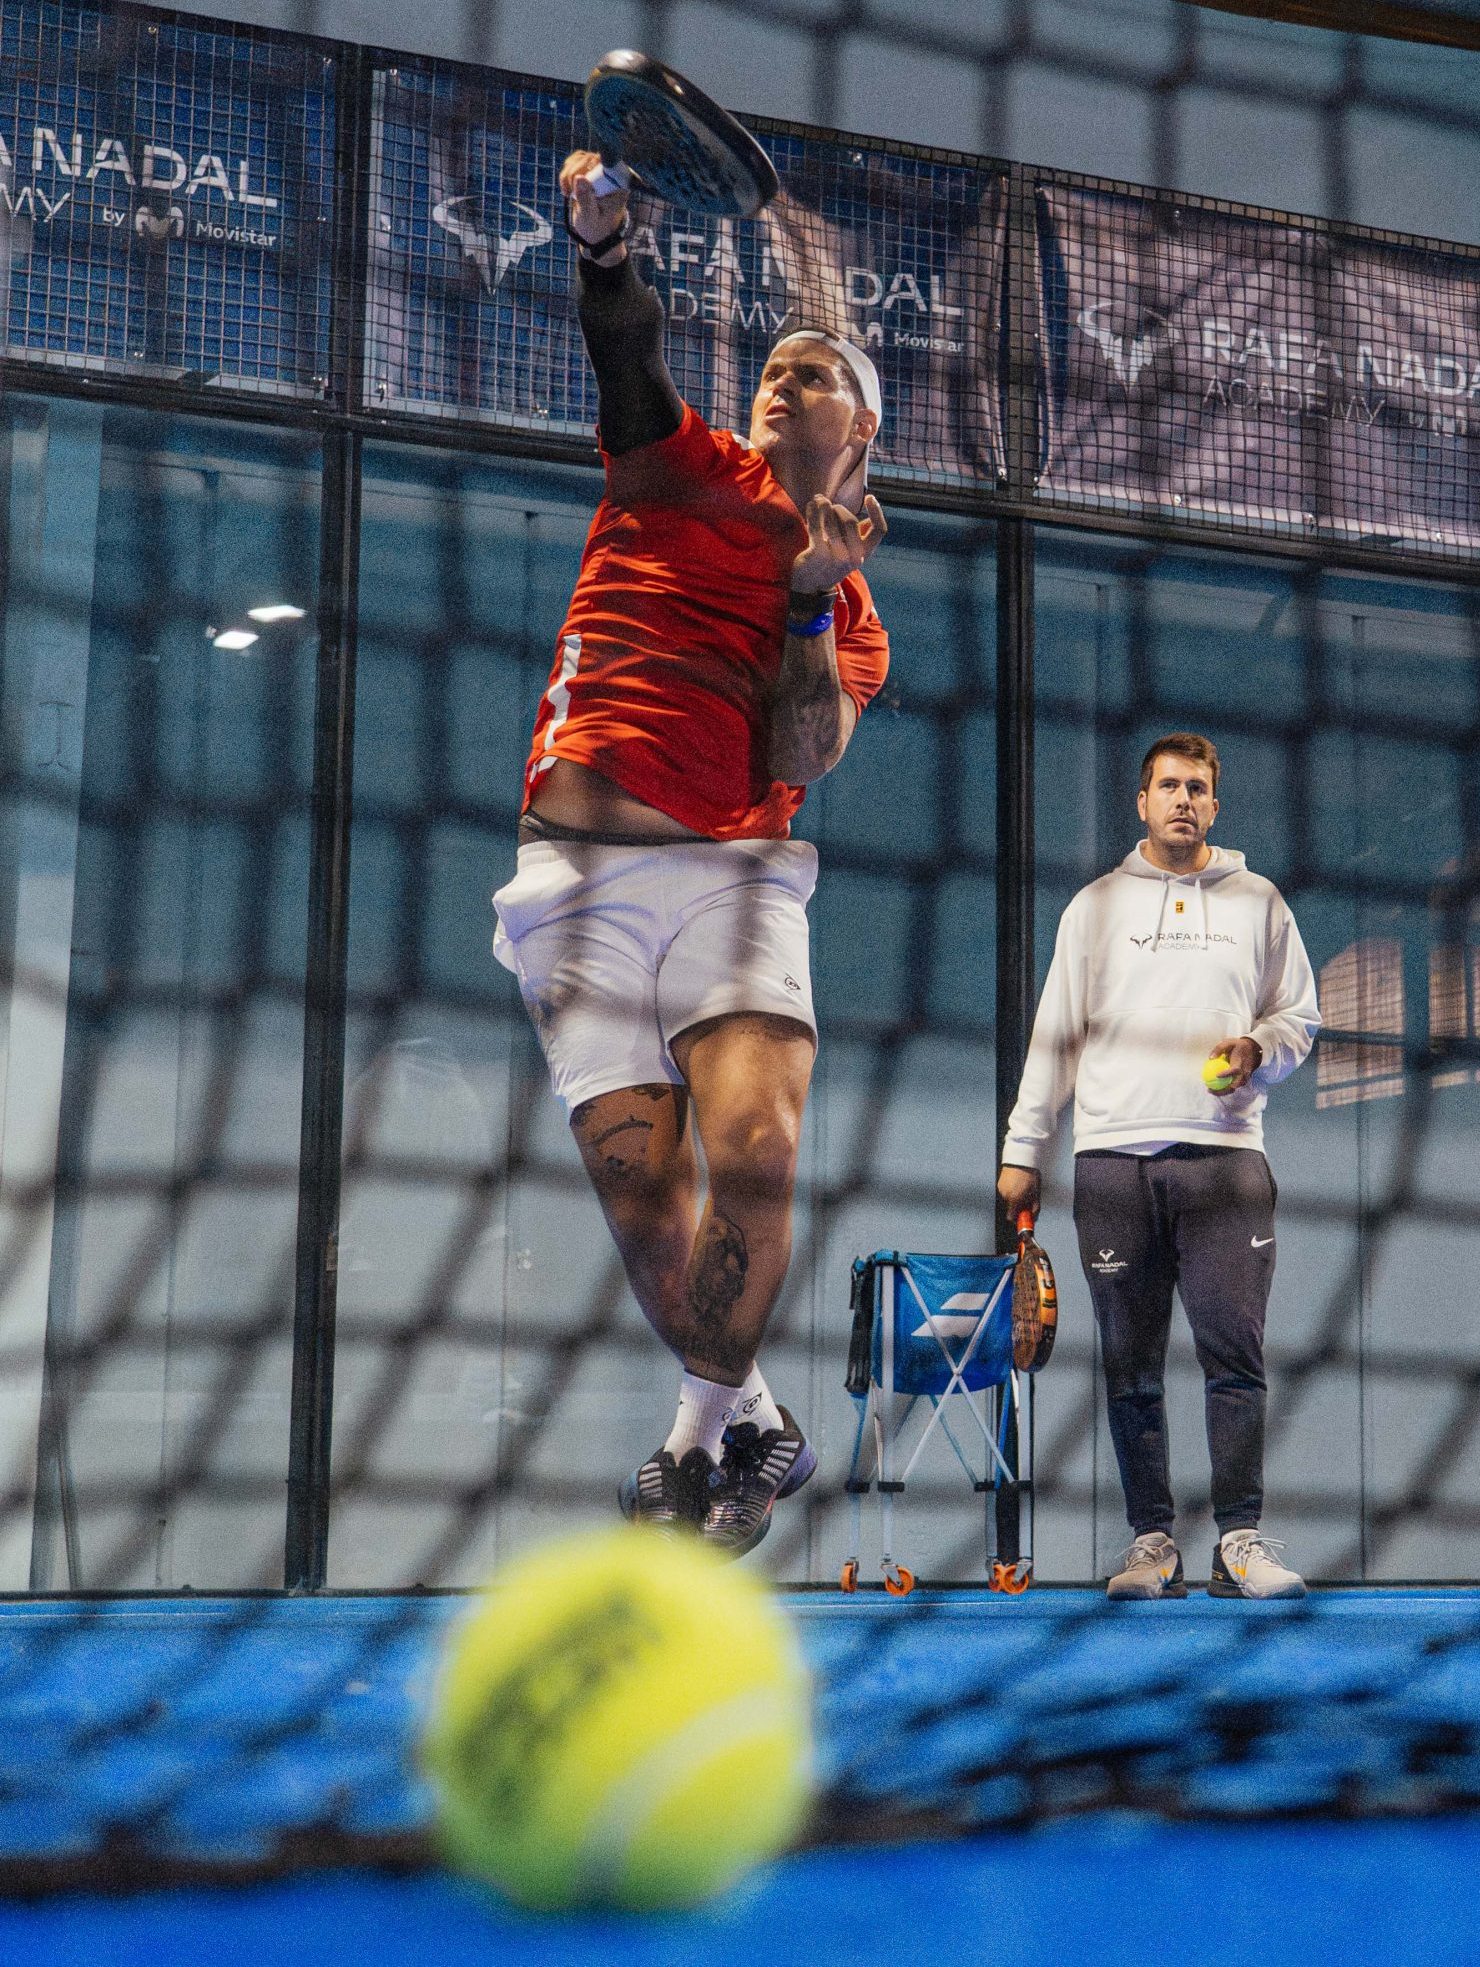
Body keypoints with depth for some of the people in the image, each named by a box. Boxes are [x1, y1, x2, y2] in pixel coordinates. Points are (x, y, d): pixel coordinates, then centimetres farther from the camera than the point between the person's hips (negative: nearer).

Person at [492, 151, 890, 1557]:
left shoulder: (855, 621, 17)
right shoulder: (679, 467, 15)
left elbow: (802, 764, 0)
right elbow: (625, 342, -5)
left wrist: (813, 599, -8)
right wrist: (602, 239, -24)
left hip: (731, 876, 0)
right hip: (577, 878, 0)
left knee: (752, 1158, -22)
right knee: (643, 1200, -7)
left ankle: (704, 1435, 1)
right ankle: (755, 1424, 18)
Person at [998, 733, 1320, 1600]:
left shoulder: (1258, 901, 15)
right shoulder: (1096, 905, 15)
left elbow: (1301, 1016, 18)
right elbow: (1055, 1034, 14)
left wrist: (1258, 1051, -5)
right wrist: (1024, 1150, 9)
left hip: (1226, 1154, -1)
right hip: (1114, 1161, 1)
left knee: (1236, 1351, -9)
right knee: (1131, 1362, 0)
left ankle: (1241, 1539, -5)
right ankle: (1153, 1541, 5)